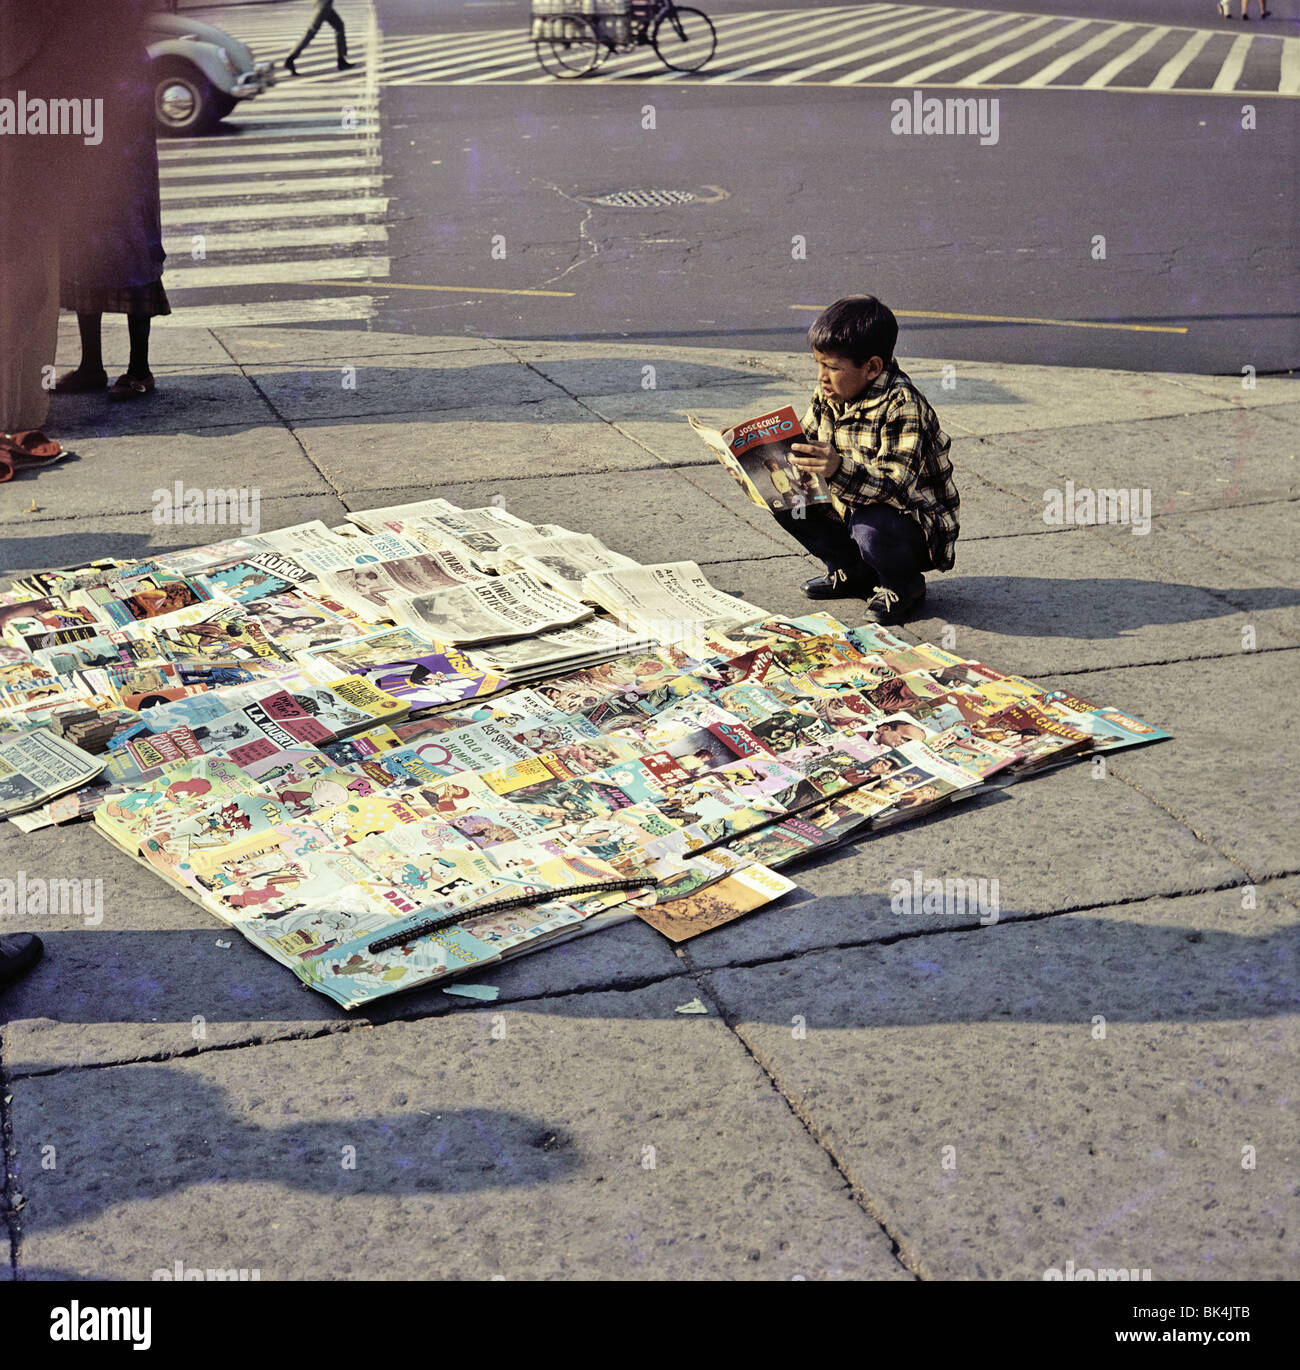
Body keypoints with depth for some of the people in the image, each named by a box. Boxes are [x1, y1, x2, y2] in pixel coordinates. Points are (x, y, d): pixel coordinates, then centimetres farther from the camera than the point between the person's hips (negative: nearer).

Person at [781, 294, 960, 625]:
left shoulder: (902, 406, -26)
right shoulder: (829, 396, -3)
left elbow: (895, 486, -36)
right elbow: (803, 445, 11)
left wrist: (840, 471, -52)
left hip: (917, 531, -8)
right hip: (853, 509, 8)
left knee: (872, 527, -38)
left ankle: (903, 585, -3)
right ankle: (854, 572, 12)